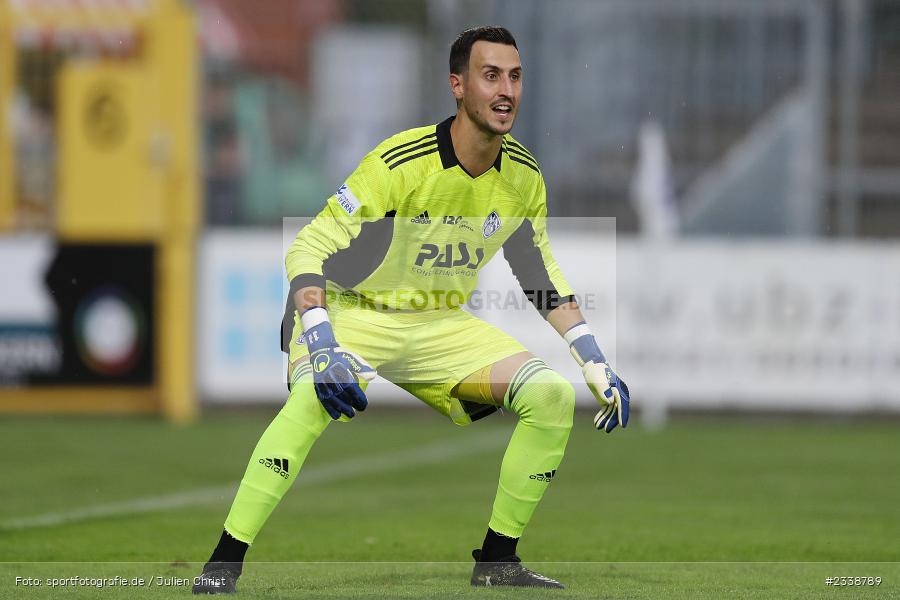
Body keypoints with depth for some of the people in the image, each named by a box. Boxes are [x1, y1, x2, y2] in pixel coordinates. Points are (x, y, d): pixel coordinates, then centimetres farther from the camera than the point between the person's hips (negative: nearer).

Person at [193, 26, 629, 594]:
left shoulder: (523, 176, -4)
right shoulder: (403, 162, -24)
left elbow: (543, 277, 13)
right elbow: (309, 249, -25)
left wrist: (598, 367, 6)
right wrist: (322, 348, -39)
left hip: (441, 327, 6)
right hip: (355, 313, -6)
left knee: (553, 392, -12)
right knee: (315, 396, -37)